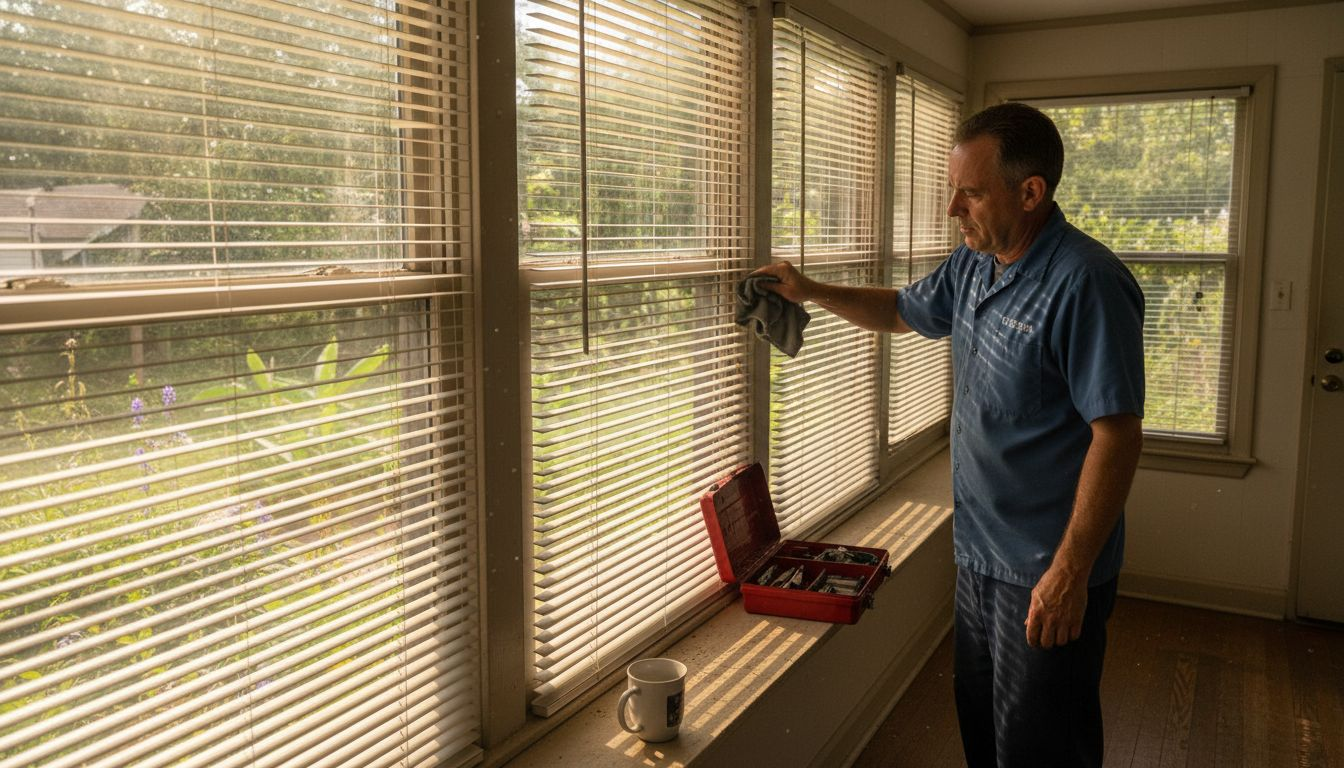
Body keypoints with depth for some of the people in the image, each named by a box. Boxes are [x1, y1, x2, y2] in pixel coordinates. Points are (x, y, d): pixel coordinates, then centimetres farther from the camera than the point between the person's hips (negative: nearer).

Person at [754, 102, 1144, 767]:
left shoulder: (1085, 283, -23)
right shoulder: (972, 265, 4)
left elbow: (1118, 434, -24)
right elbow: (903, 311, 23)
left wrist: (1071, 571, -24)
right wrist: (811, 292, 10)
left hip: (1048, 567, -8)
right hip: (978, 547, 8)